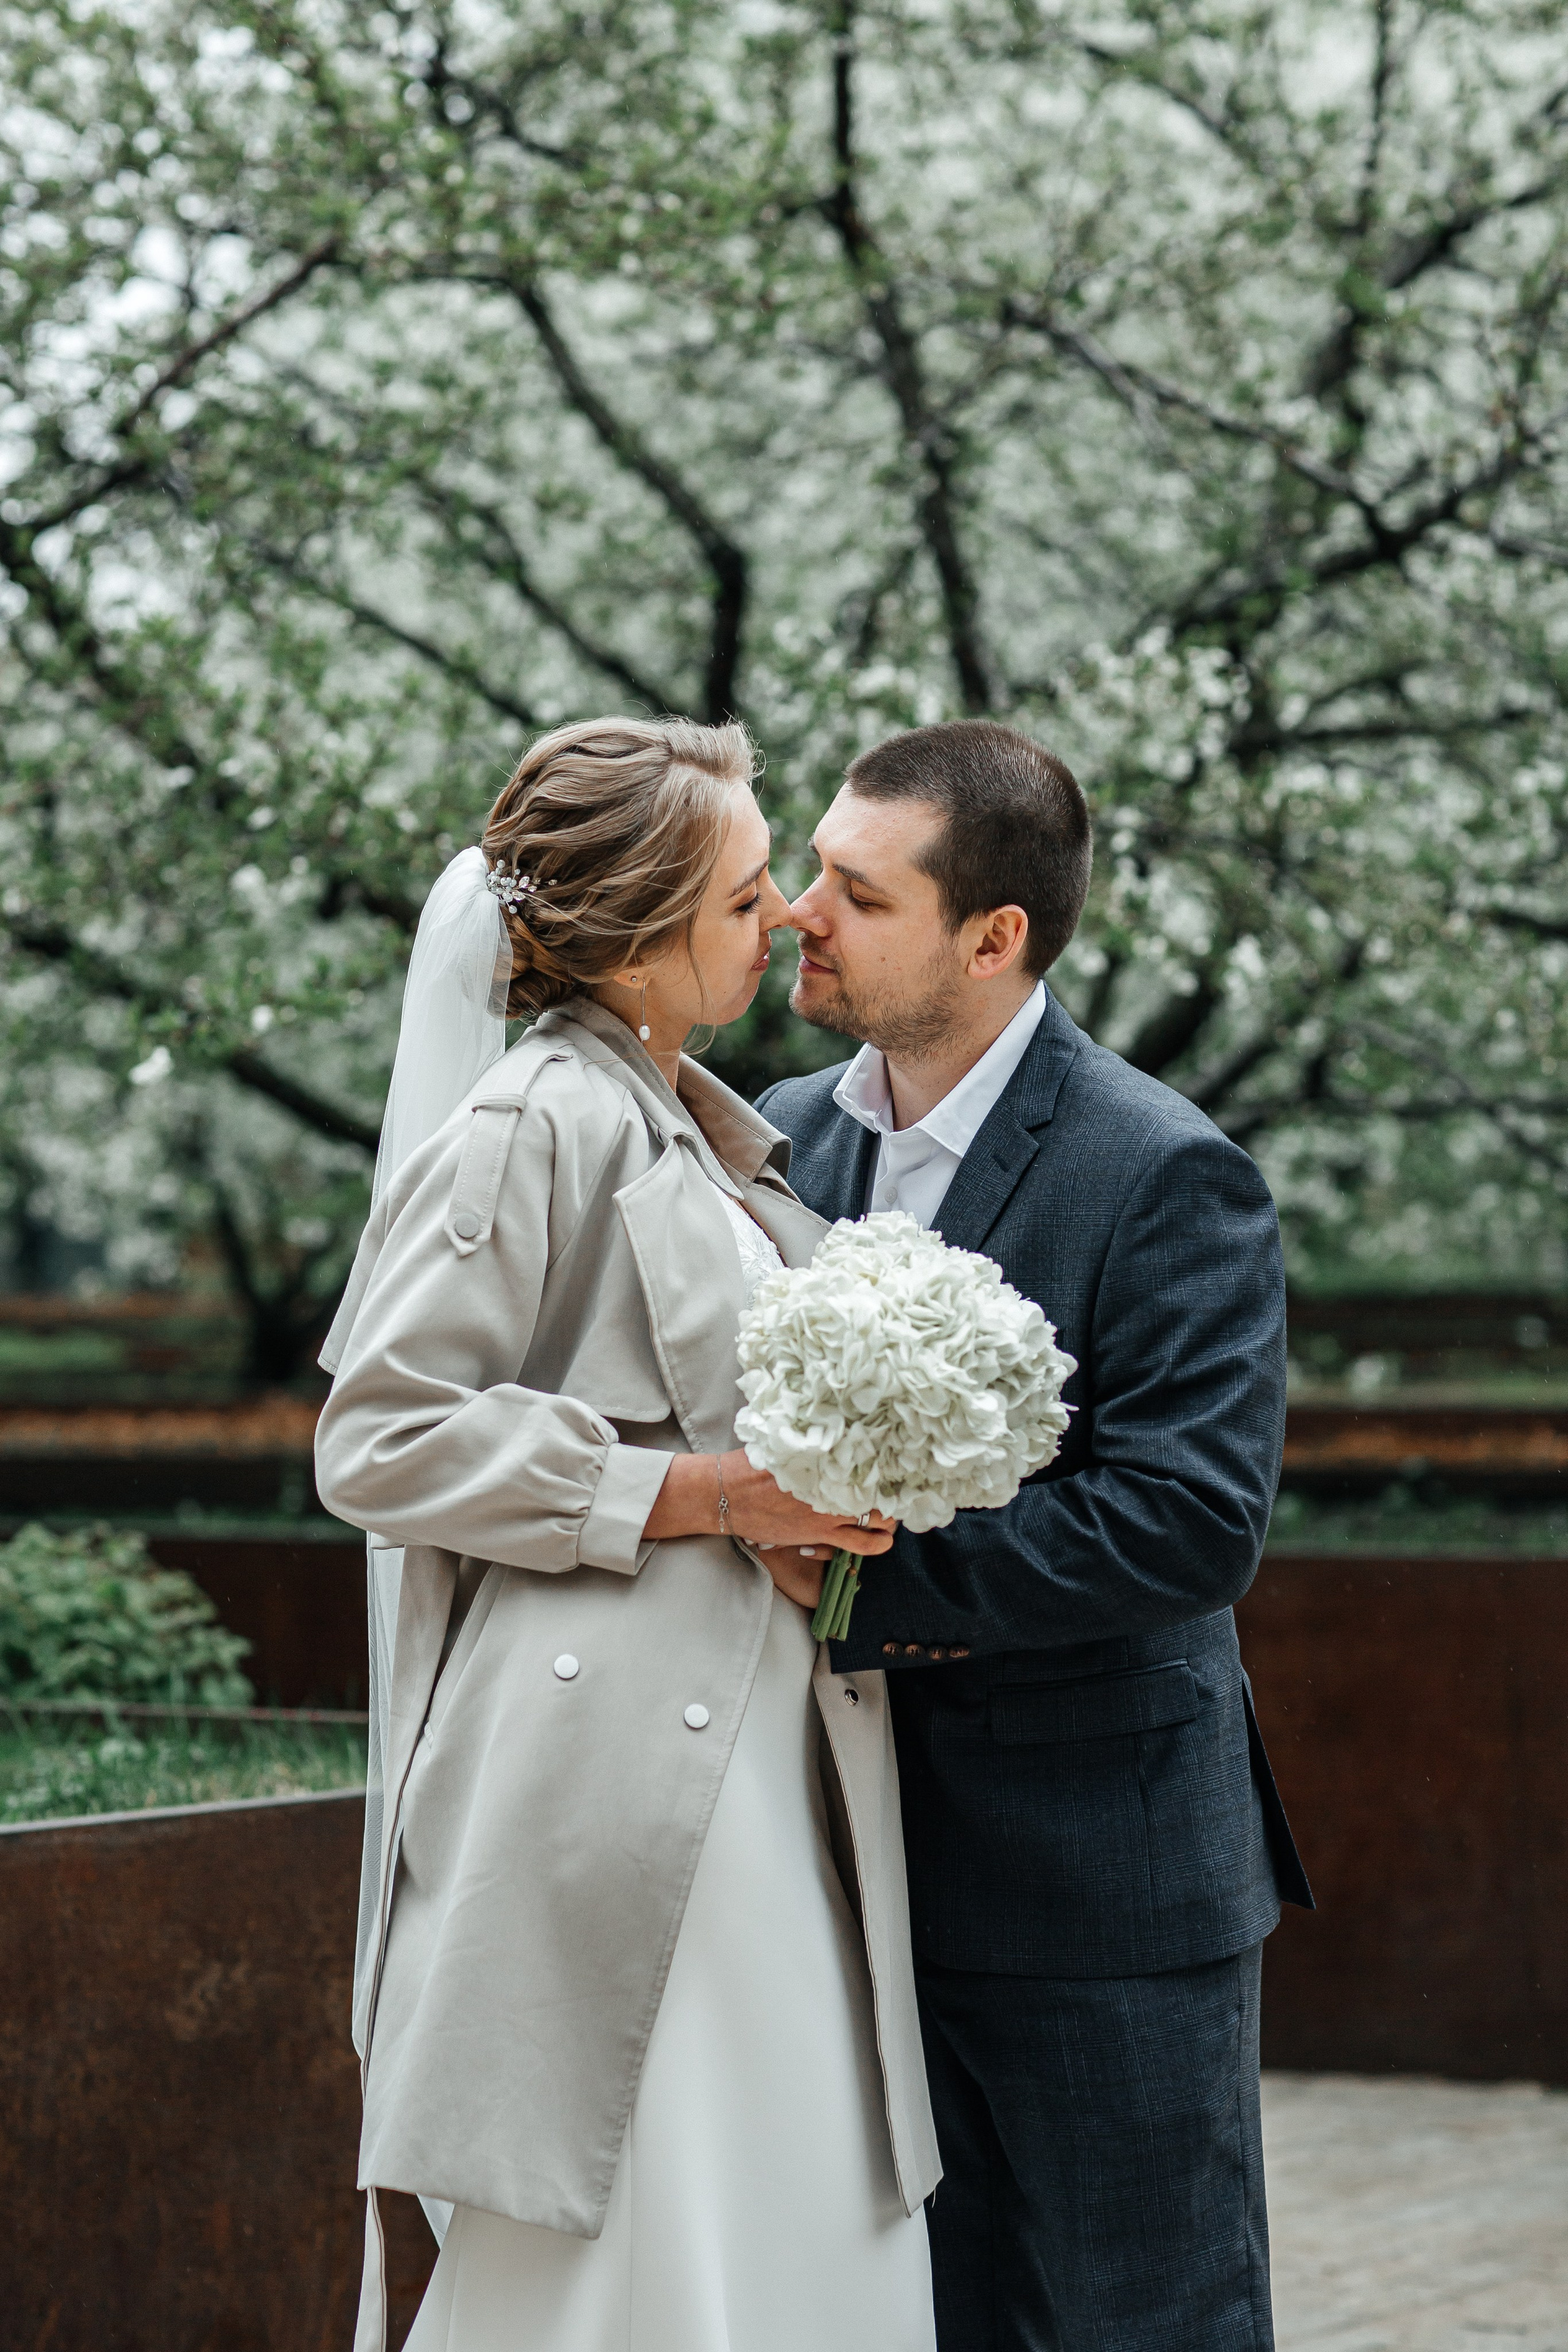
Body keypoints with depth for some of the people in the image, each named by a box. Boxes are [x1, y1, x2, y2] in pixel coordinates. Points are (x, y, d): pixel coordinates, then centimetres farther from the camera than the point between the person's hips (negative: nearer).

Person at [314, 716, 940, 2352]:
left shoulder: (726, 1137, 16)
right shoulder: (528, 1127, -10)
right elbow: (381, 1441, -13)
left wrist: (822, 1514, 4)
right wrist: (698, 1495, -15)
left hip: (768, 1768, 8)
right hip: (609, 1764, -8)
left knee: (804, 2218, 8)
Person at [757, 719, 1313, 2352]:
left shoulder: (1165, 1176, -14)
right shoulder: (784, 1134, 7)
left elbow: (1193, 1523, -23)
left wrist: (871, 1581, -22)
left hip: (1099, 1879, -6)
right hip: (869, 1859, 6)